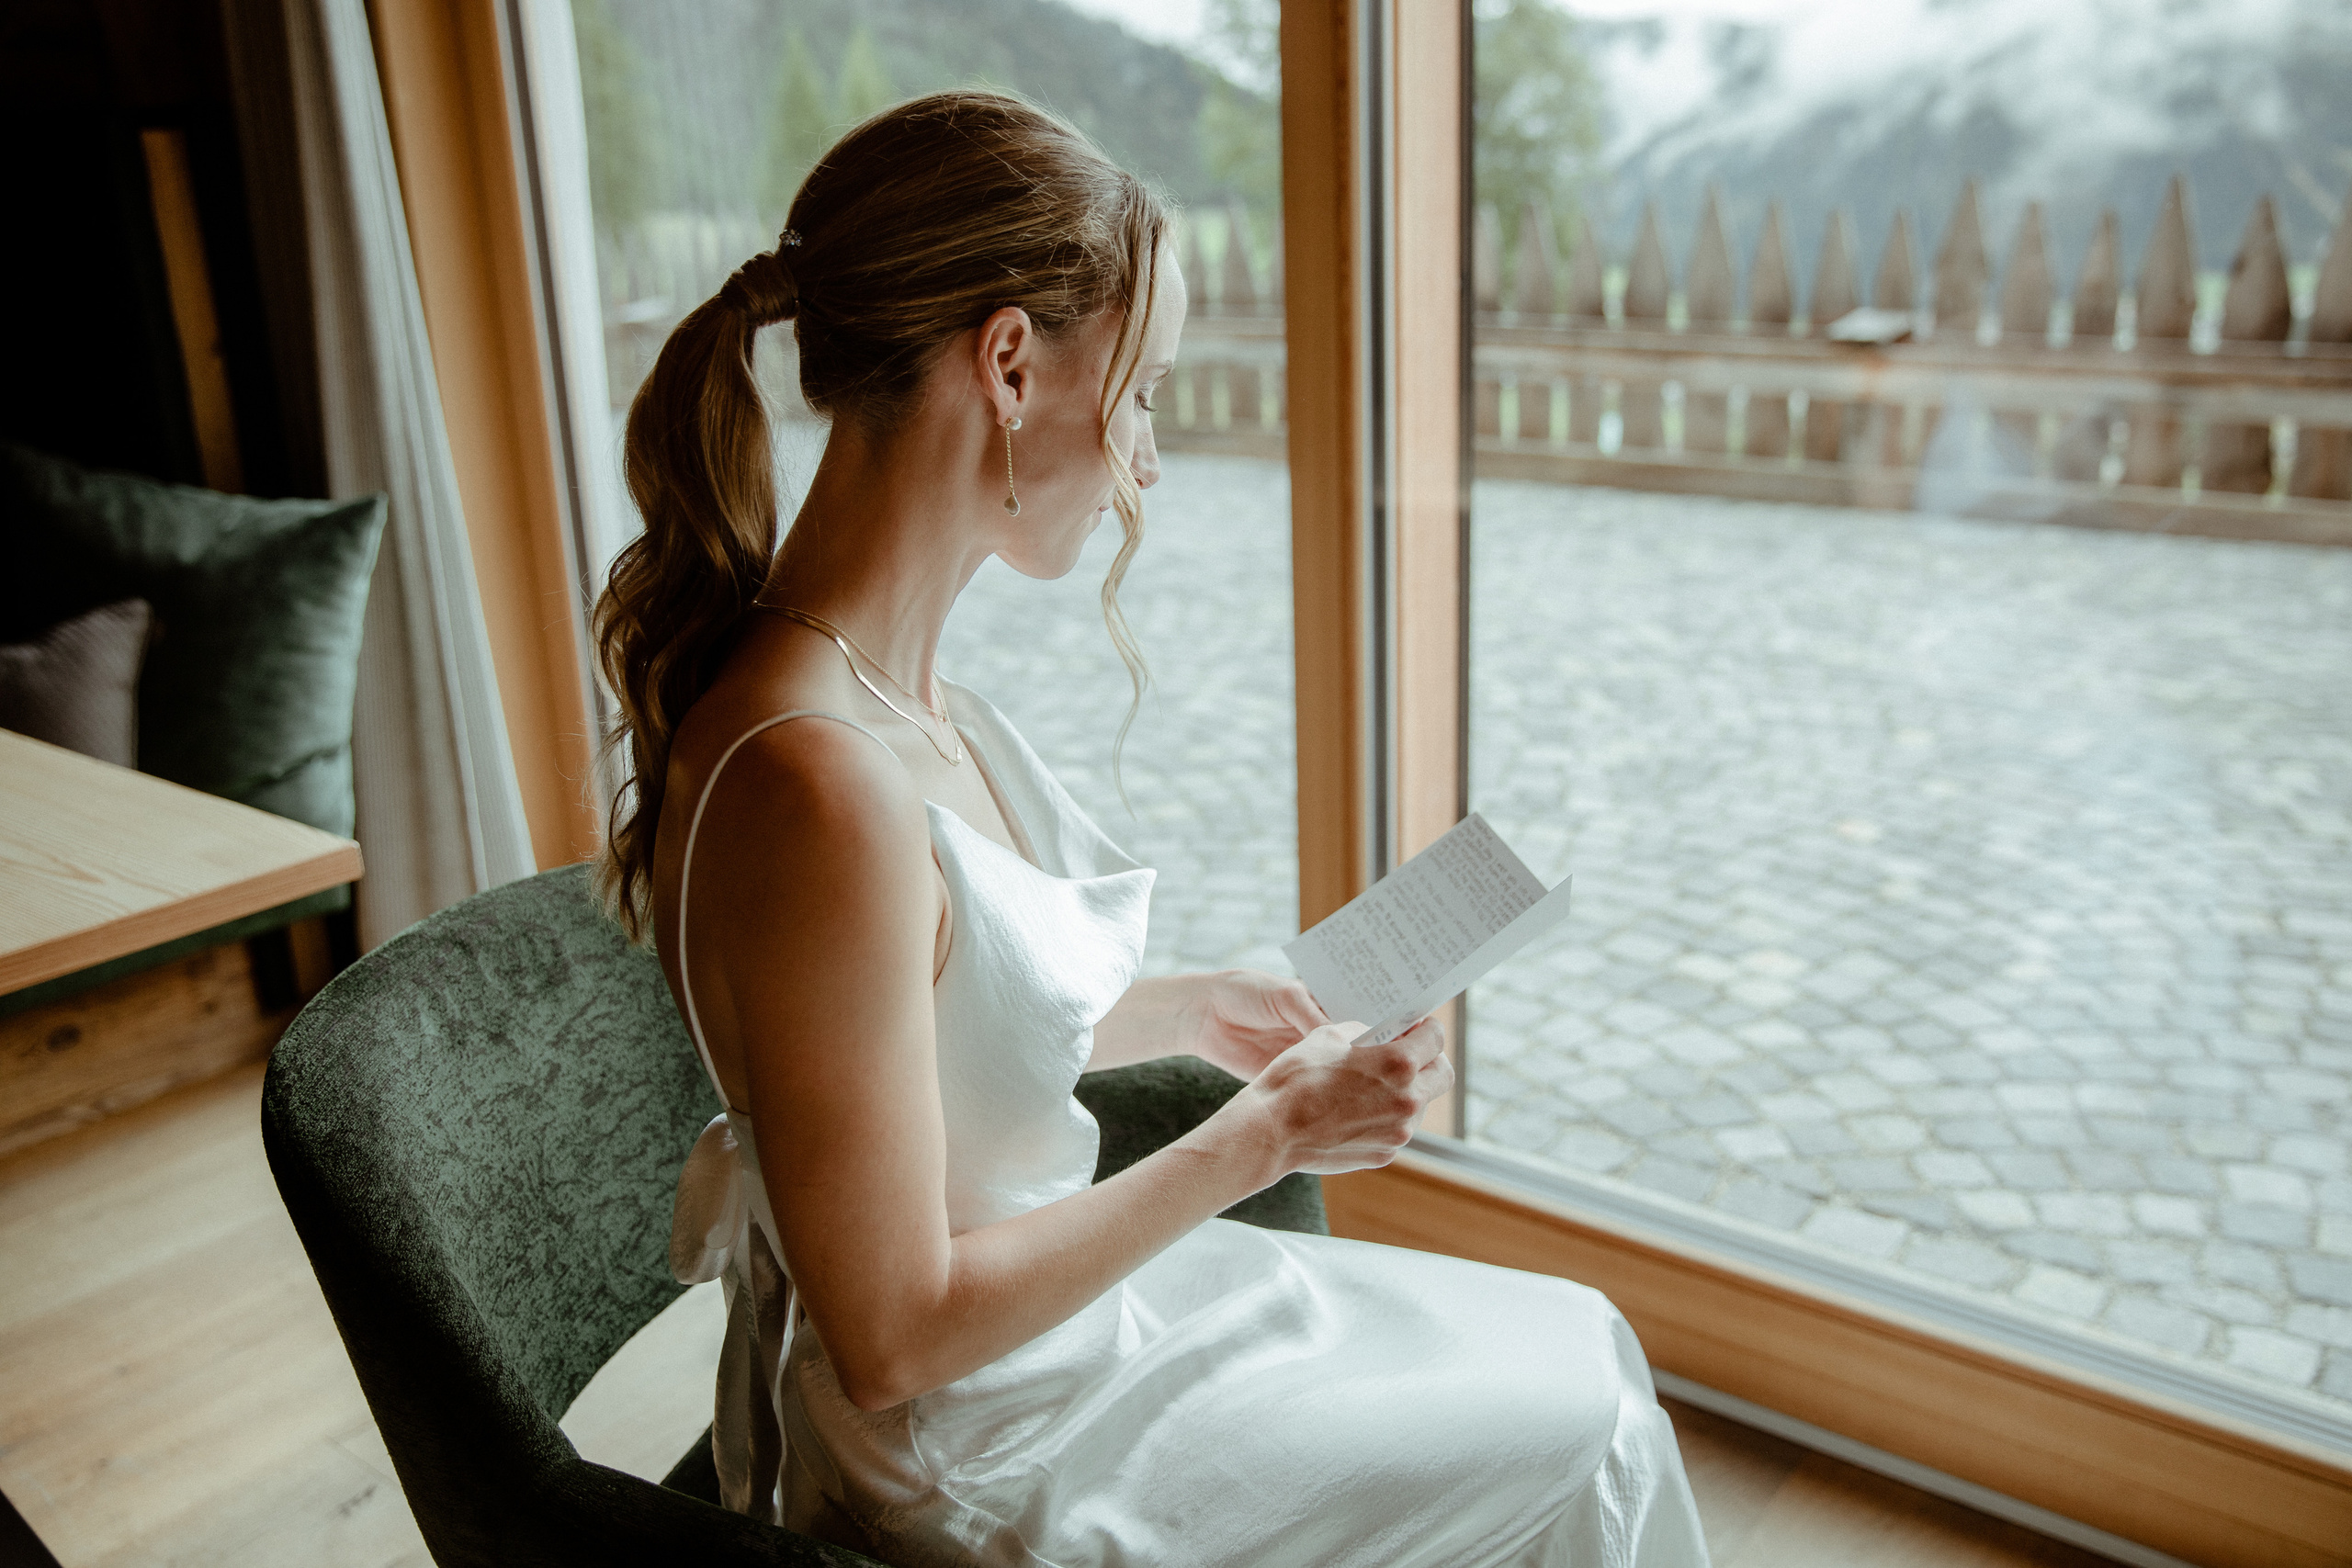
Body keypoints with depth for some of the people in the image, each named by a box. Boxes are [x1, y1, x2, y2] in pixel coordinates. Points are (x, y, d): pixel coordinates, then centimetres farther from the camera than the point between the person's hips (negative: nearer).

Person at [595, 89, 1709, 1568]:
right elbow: (899, 1333, -26)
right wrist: (1265, 1137, -20)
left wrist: (1183, 1013, 5)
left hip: (1043, 1300, 8)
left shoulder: (902, 692, -5)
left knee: (1578, 1338, 18)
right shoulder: (816, 784, -33)